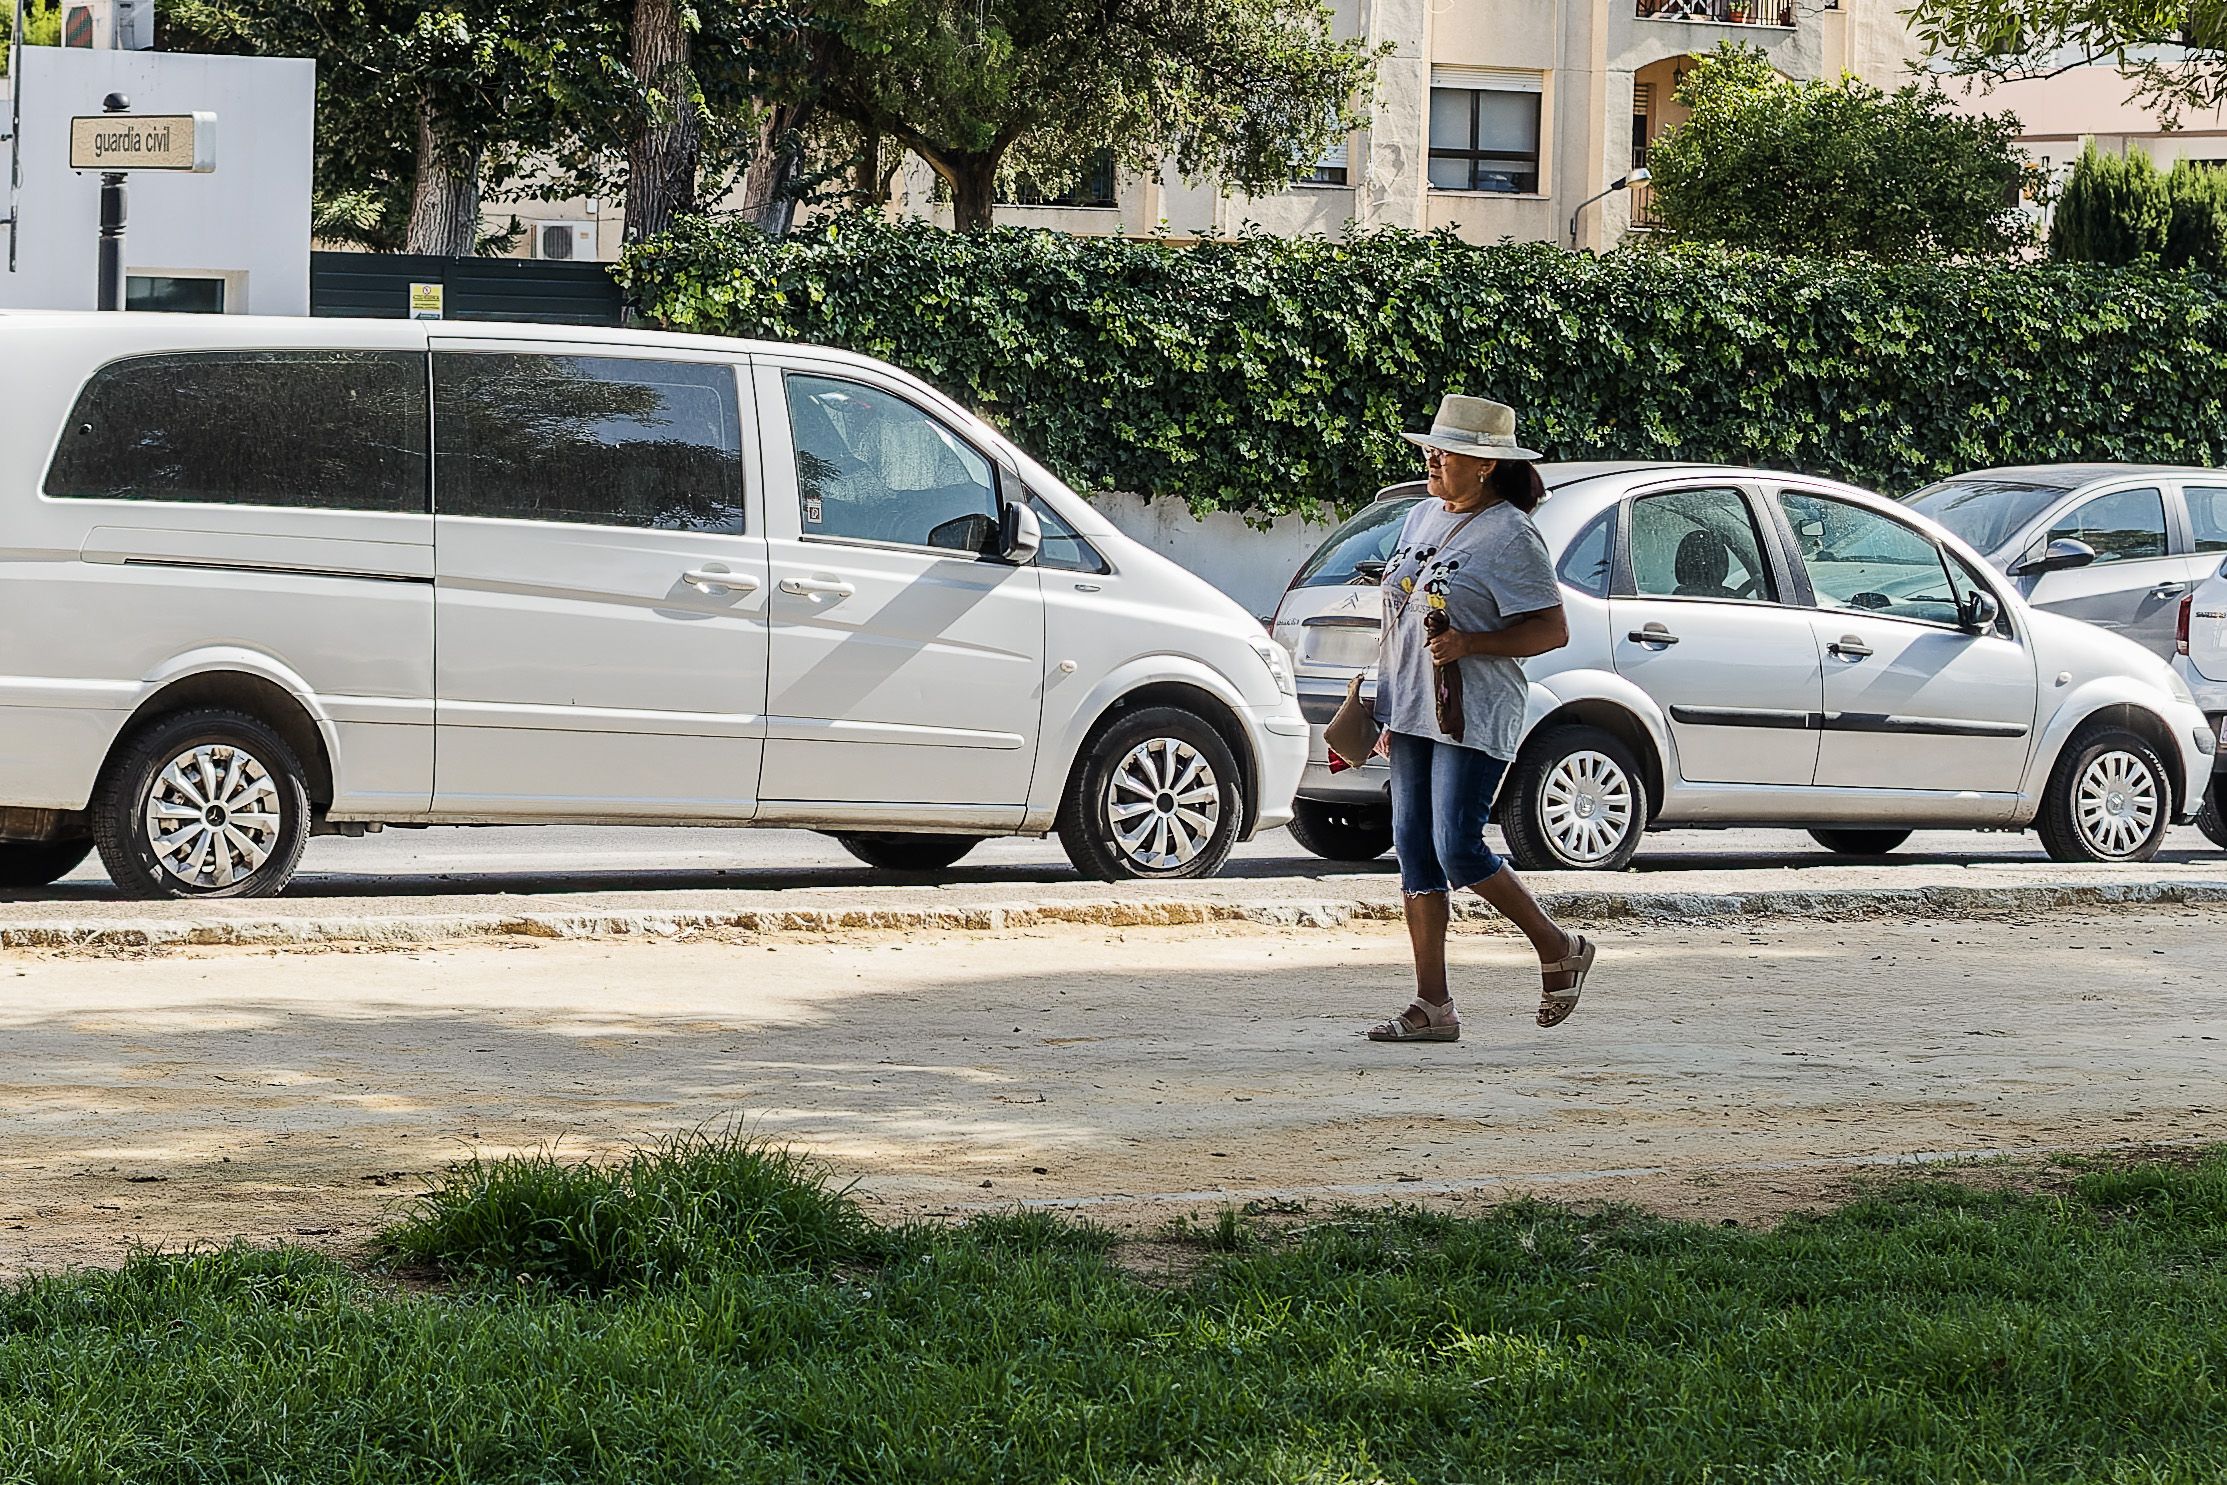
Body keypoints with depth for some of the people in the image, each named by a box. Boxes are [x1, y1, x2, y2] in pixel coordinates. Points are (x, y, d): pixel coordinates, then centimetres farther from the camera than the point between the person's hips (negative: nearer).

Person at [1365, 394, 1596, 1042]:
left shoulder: (1510, 536, -10)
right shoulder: (1421, 518, 14)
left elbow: (1552, 630, -12)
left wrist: (1468, 644, -22)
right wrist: (1390, 710, 19)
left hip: (1473, 720, -8)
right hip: (1412, 713, 8)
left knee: (1458, 851, -13)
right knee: (1415, 854, 5)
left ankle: (1560, 950, 9)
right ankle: (1433, 1007, 8)